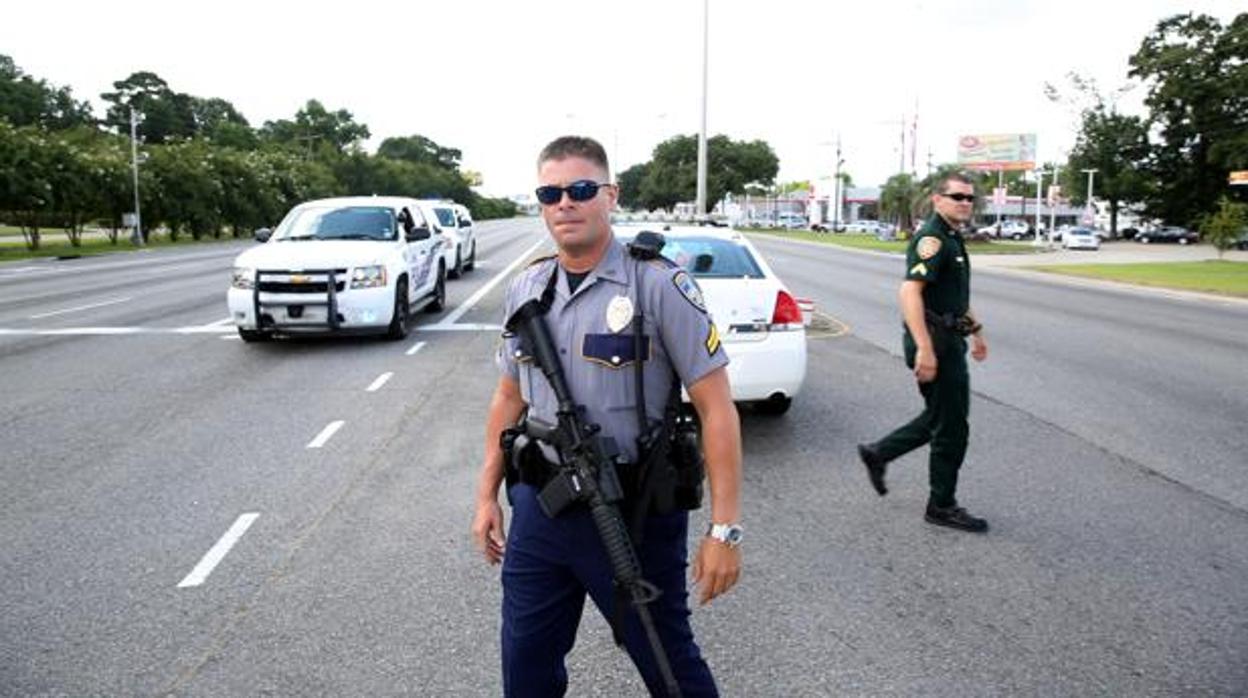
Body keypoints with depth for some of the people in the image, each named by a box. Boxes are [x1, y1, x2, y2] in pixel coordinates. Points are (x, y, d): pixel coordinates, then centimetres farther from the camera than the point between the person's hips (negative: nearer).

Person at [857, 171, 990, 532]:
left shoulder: (953, 238, 16)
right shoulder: (932, 239, -17)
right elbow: (909, 291, -28)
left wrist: (975, 330, 30)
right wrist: (925, 349, -33)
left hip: (948, 339, 10)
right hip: (936, 342, -10)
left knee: (939, 417, 18)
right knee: (951, 427, 0)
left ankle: (878, 453, 28)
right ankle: (942, 506, 13)